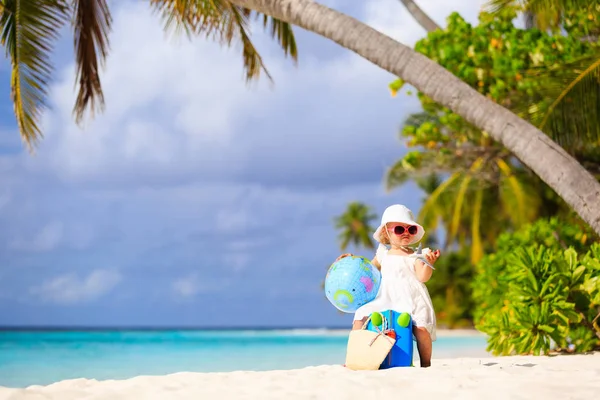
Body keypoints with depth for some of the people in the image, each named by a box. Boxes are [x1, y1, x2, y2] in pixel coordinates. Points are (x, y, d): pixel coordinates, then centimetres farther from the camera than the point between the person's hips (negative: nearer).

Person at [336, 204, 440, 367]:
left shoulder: (415, 257, 1)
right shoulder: (383, 254, 15)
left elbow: (423, 277, -14)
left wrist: (429, 262, -31)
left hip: (411, 301, -4)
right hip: (386, 300, 4)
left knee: (420, 326, -27)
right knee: (361, 315, -10)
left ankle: (426, 364, -10)